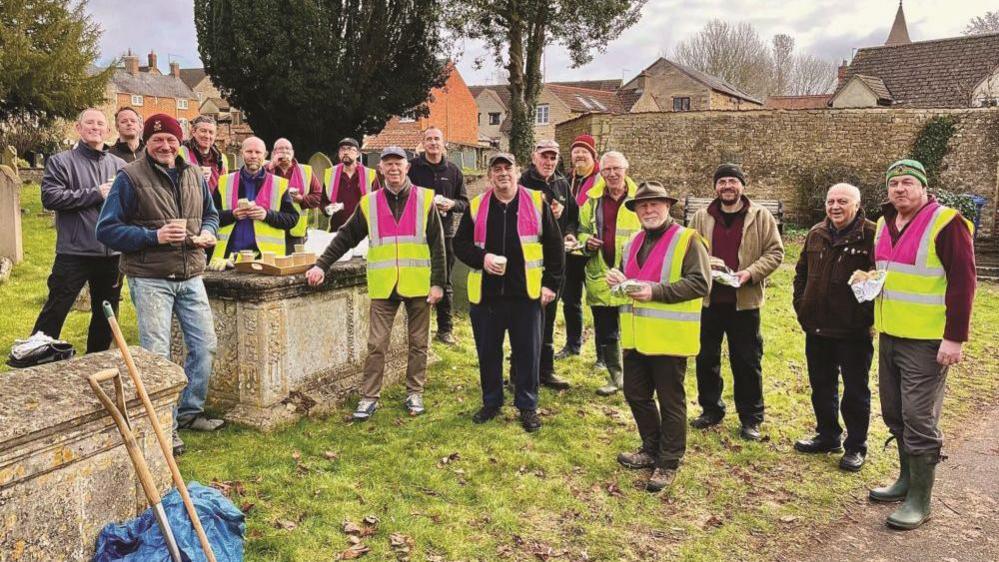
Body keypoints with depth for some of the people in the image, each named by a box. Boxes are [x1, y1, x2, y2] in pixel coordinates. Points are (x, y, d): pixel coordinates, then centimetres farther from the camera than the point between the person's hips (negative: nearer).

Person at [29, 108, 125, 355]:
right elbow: (50, 197, -13)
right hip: (74, 253, -4)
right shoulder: (61, 162, -1)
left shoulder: (119, 165, 10)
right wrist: (96, 193, -15)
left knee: (106, 315, 15)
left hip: (113, 253, 5)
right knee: (54, 312, 0)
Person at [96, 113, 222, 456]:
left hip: (190, 277, 6)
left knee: (205, 345, 10)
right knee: (156, 353, -2)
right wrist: (153, 236, -20)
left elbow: (210, 215, 22)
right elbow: (107, 230, -9)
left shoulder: (194, 176, 9)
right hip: (150, 279, -5)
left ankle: (190, 411, 28)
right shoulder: (130, 177, -7)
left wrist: (207, 232, -1)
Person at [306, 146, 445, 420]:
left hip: (418, 285, -1)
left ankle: (415, 393, 23)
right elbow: (345, 238, 8)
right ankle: (369, 397, 12)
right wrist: (322, 265, -1)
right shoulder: (369, 203, 4)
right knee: (376, 344, 2)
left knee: (418, 343, 9)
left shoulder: (425, 199, -1)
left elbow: (437, 244, -2)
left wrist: (438, 282, -6)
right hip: (383, 287, 1)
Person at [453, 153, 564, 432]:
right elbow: (460, 243, 9)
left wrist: (551, 283, -2)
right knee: (488, 352, 12)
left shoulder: (537, 202, 1)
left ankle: (527, 405, 21)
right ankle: (491, 402, 29)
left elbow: (554, 246, 3)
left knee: (528, 352, 6)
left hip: (526, 293, -2)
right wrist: (481, 258, -10)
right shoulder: (476, 206, 5)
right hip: (485, 293, 2)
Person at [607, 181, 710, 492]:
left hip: (669, 336, -8)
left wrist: (656, 291, -25)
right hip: (636, 335, 8)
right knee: (635, 394, 16)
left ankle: (669, 462, 18)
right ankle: (652, 450, 34)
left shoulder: (687, 239, -10)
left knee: (670, 401, 5)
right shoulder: (633, 243, 15)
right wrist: (618, 279, 2)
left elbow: (700, 282, -19)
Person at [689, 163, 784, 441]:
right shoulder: (702, 217, 4)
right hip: (708, 299, 3)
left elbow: (774, 252, -2)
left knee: (747, 362, 6)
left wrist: (750, 273, -16)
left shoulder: (761, 216, -2)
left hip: (744, 301, -2)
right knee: (706, 358, 12)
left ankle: (751, 418, 19)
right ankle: (711, 410, 29)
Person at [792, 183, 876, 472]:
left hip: (854, 331, -6)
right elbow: (801, 272, 18)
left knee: (855, 391, 7)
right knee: (821, 386, 17)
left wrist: (867, 315, -14)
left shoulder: (872, 235, -11)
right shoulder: (816, 234, 8)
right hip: (817, 328, 6)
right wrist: (800, 306, 10)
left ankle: (856, 446, 20)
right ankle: (828, 436, 34)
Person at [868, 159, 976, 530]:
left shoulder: (946, 223, -13)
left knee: (919, 418, -3)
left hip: (926, 340, -8)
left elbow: (963, 282, -16)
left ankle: (920, 500, 8)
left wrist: (955, 337, -18)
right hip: (890, 335, 8)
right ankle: (907, 479, 32)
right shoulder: (885, 223, 11)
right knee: (894, 413, 16)